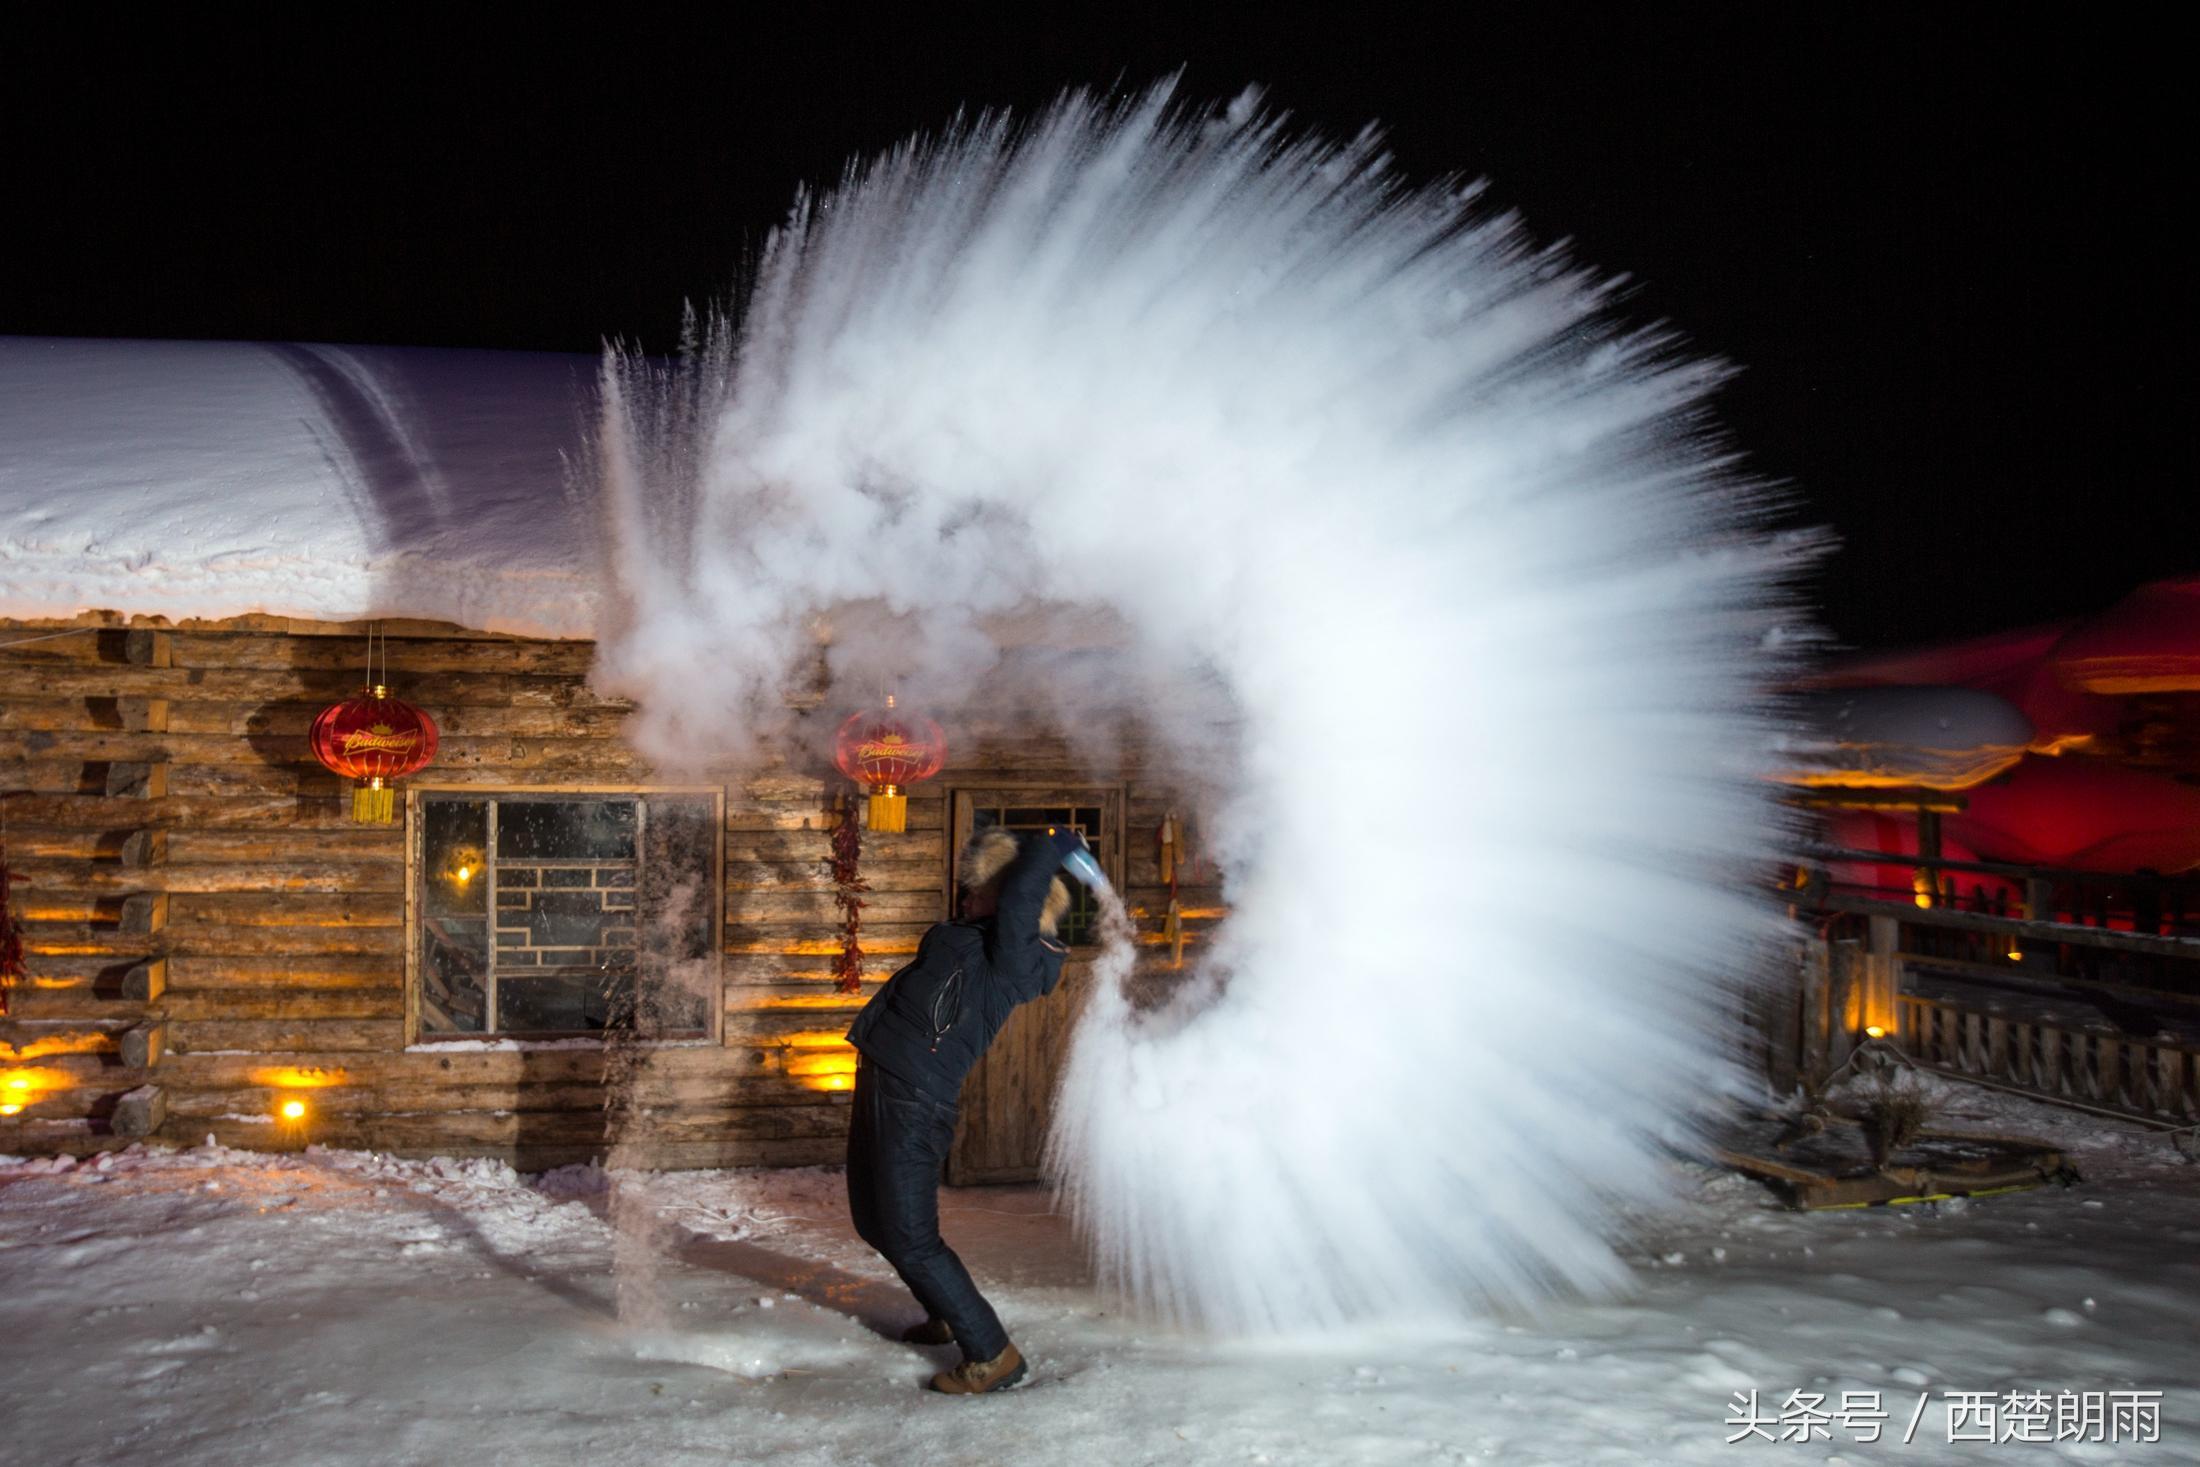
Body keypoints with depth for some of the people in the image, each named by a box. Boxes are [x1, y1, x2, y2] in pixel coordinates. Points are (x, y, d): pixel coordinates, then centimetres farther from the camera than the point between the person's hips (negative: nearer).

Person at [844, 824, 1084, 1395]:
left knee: (911, 1240, -8)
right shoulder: (972, 940, 13)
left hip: (914, 1100, -10)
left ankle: (991, 1354, 2)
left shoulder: (1010, 956, -14)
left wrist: (1052, 846, -14)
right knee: (875, 1221, 22)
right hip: (883, 1084, 10)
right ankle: (947, 1316, 39)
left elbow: (1019, 898, -30)